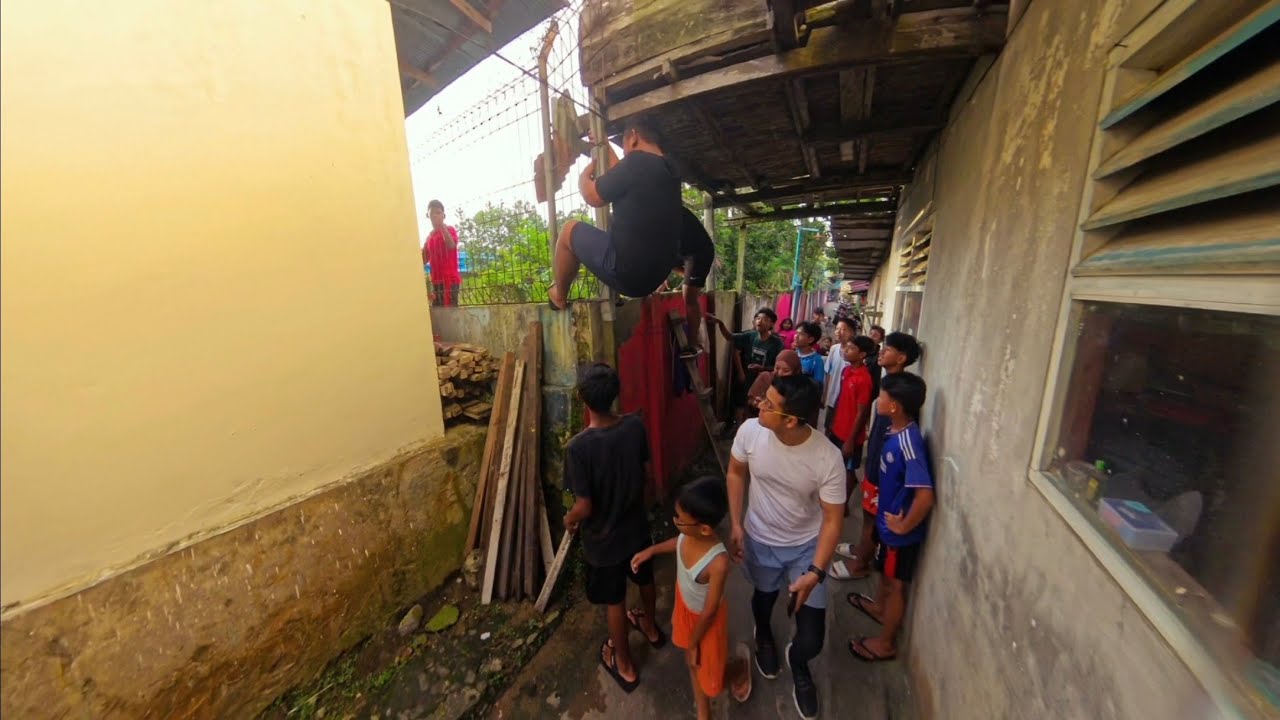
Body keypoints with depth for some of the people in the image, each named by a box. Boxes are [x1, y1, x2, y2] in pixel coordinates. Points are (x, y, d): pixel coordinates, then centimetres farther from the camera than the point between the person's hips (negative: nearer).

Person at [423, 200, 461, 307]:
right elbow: (424, 260, 19)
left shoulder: (449, 229, 1)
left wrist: (442, 226, -22)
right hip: (436, 280, 7)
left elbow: (451, 246, -23)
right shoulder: (429, 236, 19)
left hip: (450, 278, -7)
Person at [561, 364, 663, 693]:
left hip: (603, 538, -4)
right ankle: (651, 627, 59)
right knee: (645, 580, 31)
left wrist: (569, 519, -2)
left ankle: (624, 665, 46)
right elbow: (645, 473, -3)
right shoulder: (635, 426, -18)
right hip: (637, 525, 5)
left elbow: (584, 508, -24)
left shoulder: (578, 447, -32)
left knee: (614, 602, 22)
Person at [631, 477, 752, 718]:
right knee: (693, 662, 26)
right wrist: (652, 550, 0)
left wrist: (694, 643, -11)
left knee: (711, 678, 18)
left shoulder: (718, 563, -42)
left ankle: (741, 662, 48)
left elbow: (709, 612, -26)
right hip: (684, 604, 6)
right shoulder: (689, 533, -26)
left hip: (706, 618, -5)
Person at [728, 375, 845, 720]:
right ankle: (763, 636, 65)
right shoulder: (750, 431, -25)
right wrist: (736, 524, -6)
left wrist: (815, 573, -23)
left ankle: (797, 660, 46)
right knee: (765, 595, 28)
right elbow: (736, 473, -6)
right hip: (760, 539, 2)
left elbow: (833, 519, -18)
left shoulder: (828, 458, -30)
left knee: (812, 638, 7)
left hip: (807, 545, -1)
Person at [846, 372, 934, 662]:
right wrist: (890, 519, 14)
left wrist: (903, 526, -21)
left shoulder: (908, 443, -33)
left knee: (897, 583, 12)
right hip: (888, 519, 8)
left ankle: (886, 643, 33)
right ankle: (879, 606, 54)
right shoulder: (897, 430, -4)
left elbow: (925, 496, -35)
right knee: (886, 570, 30)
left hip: (900, 531, -8)